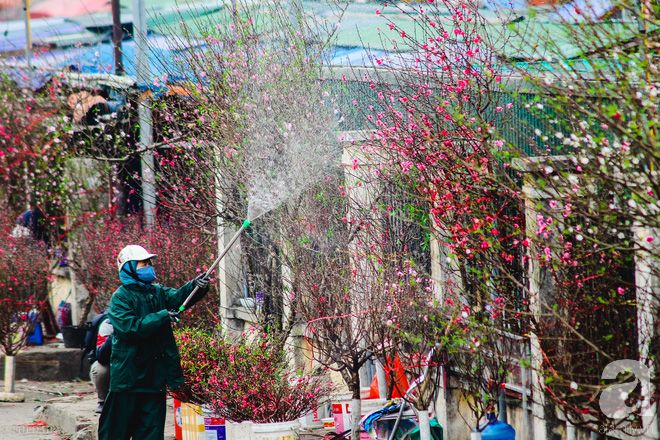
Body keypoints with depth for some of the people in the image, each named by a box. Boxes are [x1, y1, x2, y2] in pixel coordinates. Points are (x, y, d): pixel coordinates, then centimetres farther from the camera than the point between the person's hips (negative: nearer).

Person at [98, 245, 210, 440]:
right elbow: (129, 327, -21)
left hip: (155, 376, 6)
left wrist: (196, 286, -28)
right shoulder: (121, 297, -8)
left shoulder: (157, 292, 11)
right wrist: (163, 317, -22)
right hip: (128, 377, -6)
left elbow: (177, 297, -7)